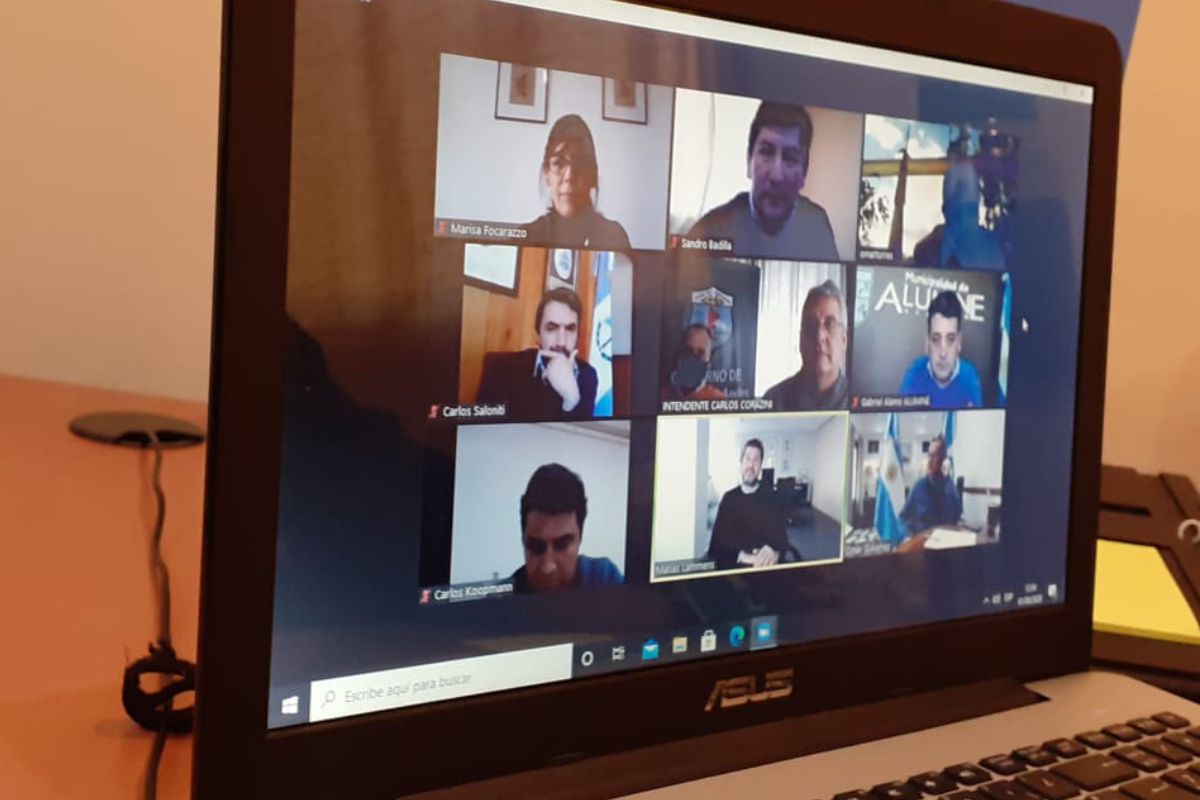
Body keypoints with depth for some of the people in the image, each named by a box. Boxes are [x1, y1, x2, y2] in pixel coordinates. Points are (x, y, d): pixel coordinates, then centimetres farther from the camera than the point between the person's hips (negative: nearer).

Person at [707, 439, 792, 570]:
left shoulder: (771, 499, 9)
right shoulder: (728, 498, 10)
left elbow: (780, 537, -2)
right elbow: (719, 539, 0)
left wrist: (774, 552, -26)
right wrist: (742, 556, -18)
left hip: (765, 567, 1)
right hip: (732, 567, -1)